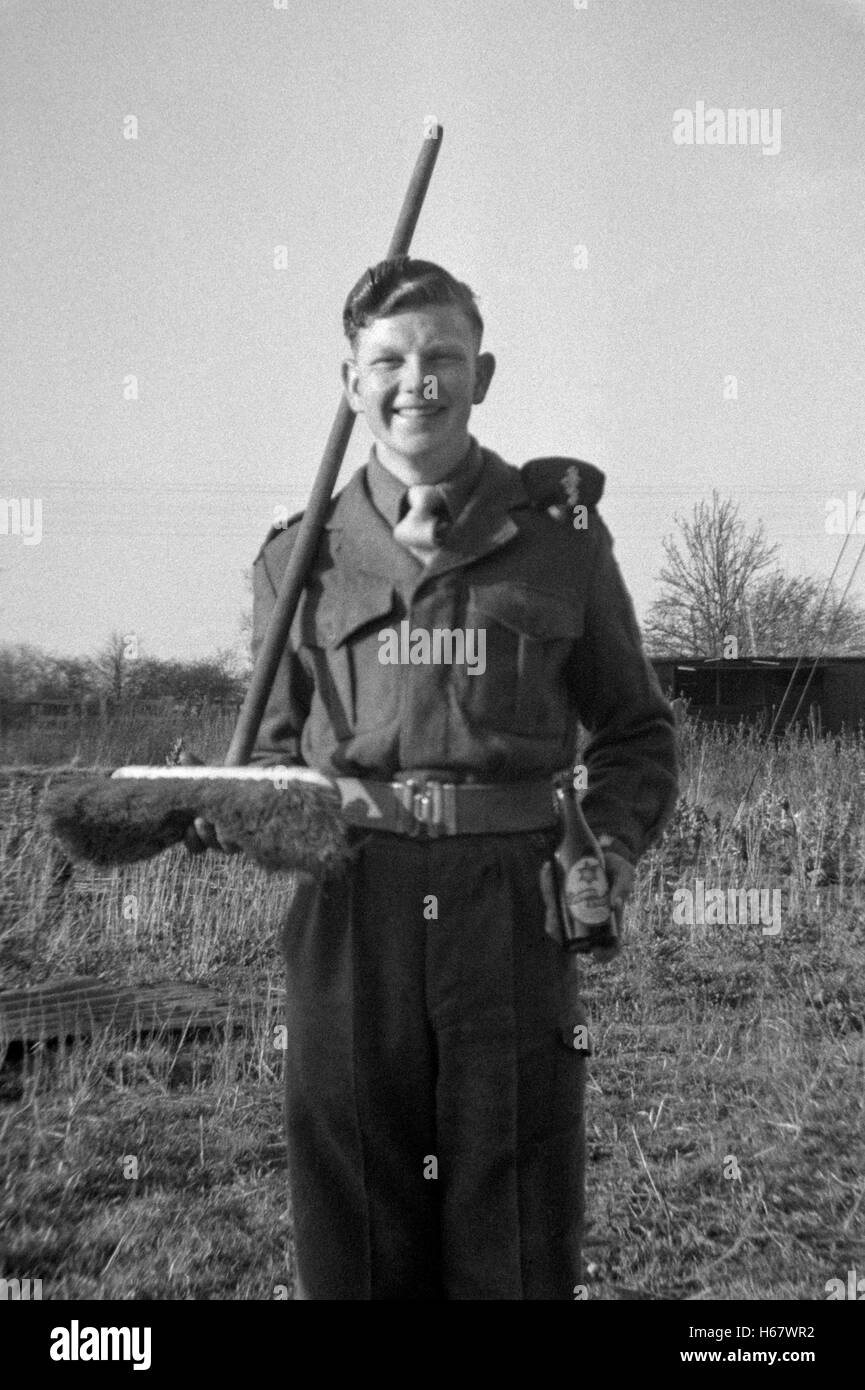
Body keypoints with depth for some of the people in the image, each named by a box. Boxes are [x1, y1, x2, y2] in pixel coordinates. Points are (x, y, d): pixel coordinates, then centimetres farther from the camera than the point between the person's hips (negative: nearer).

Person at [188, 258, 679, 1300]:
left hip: (514, 913, -1)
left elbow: (634, 729, 15)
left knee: (518, 1251, 7)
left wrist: (613, 840, -2)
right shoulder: (303, 556, 10)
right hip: (350, 914, 1)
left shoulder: (560, 533, 7)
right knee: (350, 1244, 8)